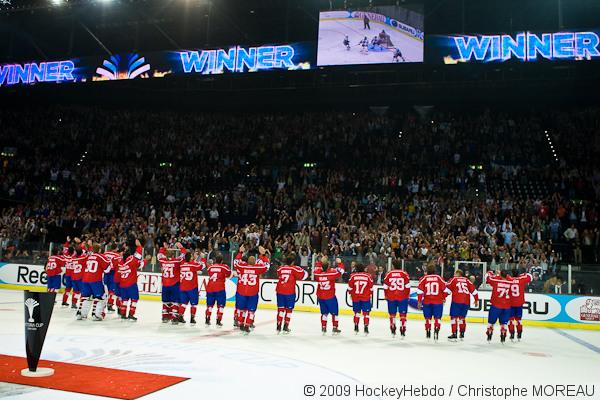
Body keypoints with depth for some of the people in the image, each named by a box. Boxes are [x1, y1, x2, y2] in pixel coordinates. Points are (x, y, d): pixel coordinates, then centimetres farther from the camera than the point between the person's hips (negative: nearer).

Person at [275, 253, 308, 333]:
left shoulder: (280, 268, 5)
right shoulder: (294, 269, -8)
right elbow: (304, 275, -5)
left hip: (280, 291, 4)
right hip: (290, 292, -4)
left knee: (280, 308, 12)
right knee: (289, 309, 7)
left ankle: (278, 326, 13)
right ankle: (285, 327, 7)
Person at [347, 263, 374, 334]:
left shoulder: (353, 275, -4)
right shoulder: (368, 276, -3)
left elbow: (350, 286, 0)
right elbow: (371, 287, 3)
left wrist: (350, 294, 15)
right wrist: (370, 294, 18)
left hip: (355, 297, 1)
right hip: (366, 297, -1)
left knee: (357, 312, 15)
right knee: (366, 312, 4)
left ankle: (356, 328, 18)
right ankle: (366, 328, 1)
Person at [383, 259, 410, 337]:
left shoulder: (388, 274, -1)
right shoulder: (404, 274, -4)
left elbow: (385, 286, 2)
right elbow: (407, 286, -3)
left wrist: (386, 295, 15)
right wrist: (407, 295, 10)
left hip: (391, 297, 1)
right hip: (402, 297, -1)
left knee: (392, 314, 14)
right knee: (403, 314, 5)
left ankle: (393, 330, 17)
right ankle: (402, 330, 2)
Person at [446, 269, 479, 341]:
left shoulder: (453, 280, 7)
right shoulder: (467, 280, 17)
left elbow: (447, 288, -4)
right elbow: (473, 290, 15)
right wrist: (476, 299, 21)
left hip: (456, 301, -4)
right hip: (466, 302, 4)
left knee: (454, 317, 2)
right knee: (462, 317, 17)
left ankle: (454, 334, -2)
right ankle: (462, 334, 17)